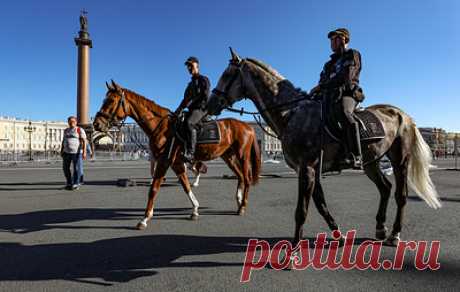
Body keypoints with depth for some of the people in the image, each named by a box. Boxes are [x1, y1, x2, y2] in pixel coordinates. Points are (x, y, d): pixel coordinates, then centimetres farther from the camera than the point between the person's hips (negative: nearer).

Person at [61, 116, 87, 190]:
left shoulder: (80, 130, -5)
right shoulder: (66, 130, 13)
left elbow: (84, 141, -11)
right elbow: (63, 141, 18)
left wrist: (84, 152, -19)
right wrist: (61, 151, 12)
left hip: (76, 152, -6)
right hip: (67, 152, 6)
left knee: (76, 168, -2)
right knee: (65, 168, 7)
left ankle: (76, 184, 10)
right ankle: (69, 183, 23)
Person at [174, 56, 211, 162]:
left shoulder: (203, 79, 2)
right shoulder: (191, 83, 26)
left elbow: (205, 97, -9)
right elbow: (186, 100, 22)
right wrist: (178, 110, 7)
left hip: (201, 109, -9)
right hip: (192, 110, 9)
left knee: (189, 123, -35)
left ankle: (190, 153, -40)